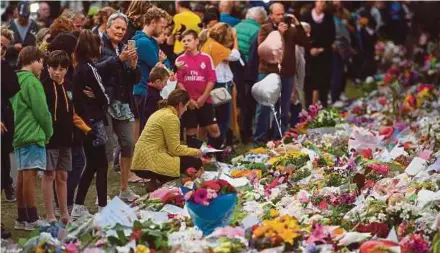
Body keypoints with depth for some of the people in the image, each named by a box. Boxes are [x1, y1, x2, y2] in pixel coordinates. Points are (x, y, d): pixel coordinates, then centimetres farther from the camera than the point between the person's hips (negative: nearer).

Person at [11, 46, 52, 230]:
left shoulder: (15, 81, 14)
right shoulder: (32, 82, -12)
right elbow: (41, 111, -13)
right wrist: (48, 132, 1)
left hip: (19, 134, 9)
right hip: (33, 134, -9)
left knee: (22, 176, 11)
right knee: (30, 174, -8)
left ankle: (22, 219, 15)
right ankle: (32, 220, -8)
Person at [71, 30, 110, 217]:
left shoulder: (79, 69, 10)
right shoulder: (89, 69, -16)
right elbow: (103, 97, -13)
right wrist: (103, 105, 7)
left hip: (84, 121, 9)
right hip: (93, 120, -9)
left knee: (92, 164, 15)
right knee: (101, 164, -2)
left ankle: (78, 207, 16)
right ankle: (103, 207, 0)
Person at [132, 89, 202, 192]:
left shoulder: (161, 112, 18)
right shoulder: (171, 117, -11)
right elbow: (175, 149, -12)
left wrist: (191, 150, 18)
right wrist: (196, 152, 3)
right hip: (151, 163, -10)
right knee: (195, 162, -5)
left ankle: (156, 181, 6)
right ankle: (158, 183, -7)